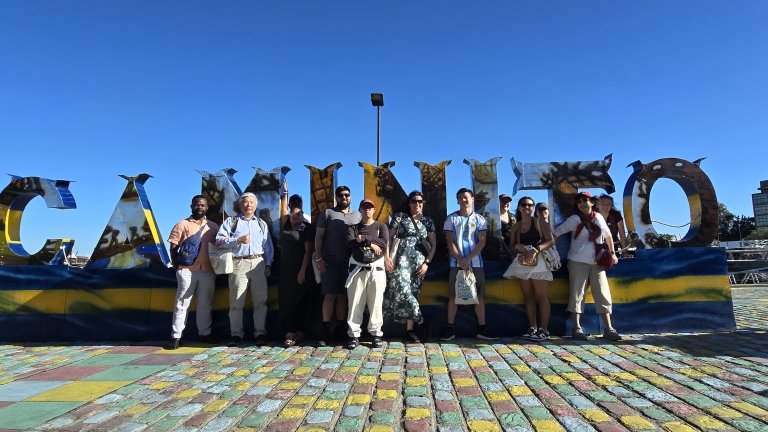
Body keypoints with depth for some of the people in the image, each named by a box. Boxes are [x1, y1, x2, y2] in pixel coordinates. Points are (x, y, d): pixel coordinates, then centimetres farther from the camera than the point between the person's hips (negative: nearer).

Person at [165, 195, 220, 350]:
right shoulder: (183, 224, 4)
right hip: (187, 270, -3)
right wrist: (176, 266, -4)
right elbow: (173, 247, 1)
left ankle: (204, 333, 19)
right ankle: (176, 336, 6)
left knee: (205, 304, 9)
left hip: (208, 271, 3)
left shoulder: (213, 226, 11)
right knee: (181, 303, 1)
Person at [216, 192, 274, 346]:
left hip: (258, 264, 3)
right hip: (238, 263, -2)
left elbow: (268, 246, 15)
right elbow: (219, 240, -2)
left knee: (260, 300, 3)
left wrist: (268, 264, 6)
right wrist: (238, 240, -13)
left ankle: (260, 332, 11)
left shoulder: (262, 223, 18)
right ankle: (236, 334, 9)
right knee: (236, 301, 0)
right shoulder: (231, 221, 10)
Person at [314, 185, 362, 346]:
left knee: (343, 295, 8)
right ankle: (325, 329, 1)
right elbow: (319, 236, 2)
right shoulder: (328, 213, 6)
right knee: (330, 295, -5)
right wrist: (318, 258, -6)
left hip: (350, 262, 3)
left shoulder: (357, 215, 15)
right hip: (331, 261, -3)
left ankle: (341, 328, 16)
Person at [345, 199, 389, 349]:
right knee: (355, 303, -1)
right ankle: (354, 335, 7)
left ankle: (376, 334, 11)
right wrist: (371, 243, -11)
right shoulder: (353, 227, 12)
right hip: (357, 268, 1)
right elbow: (350, 242, -8)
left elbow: (384, 242, -8)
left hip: (376, 268, 0)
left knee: (376, 303, 0)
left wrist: (363, 238, -10)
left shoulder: (381, 226, 11)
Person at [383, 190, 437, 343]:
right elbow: (389, 237, 1)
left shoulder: (428, 221, 12)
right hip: (401, 258, -2)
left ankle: (410, 328, 8)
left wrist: (427, 262, 0)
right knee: (402, 288, -21)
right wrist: (387, 256, -11)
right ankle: (418, 318, -6)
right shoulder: (400, 216, 5)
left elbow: (433, 244, 12)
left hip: (419, 260, 3)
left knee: (413, 292, 3)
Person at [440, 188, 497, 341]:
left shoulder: (479, 219, 6)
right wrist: (460, 260, -11)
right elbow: (450, 242, -1)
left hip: (475, 262, 1)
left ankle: (482, 329, 10)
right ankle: (450, 329, 6)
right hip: (457, 263, -1)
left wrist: (468, 259, -12)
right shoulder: (451, 218, 5)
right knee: (453, 295, 0)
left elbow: (482, 242, -1)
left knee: (480, 295, 2)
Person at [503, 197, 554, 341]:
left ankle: (544, 330, -2)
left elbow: (551, 241, -5)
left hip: (538, 262, -5)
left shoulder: (540, 222, 2)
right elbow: (512, 246, 17)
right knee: (528, 296, 6)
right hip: (522, 263, 5)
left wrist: (536, 249, -20)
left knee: (541, 296, -6)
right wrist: (517, 246, -6)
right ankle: (533, 328, 11)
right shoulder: (517, 226, 14)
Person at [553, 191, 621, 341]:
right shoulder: (575, 219, -4)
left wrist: (612, 253, 17)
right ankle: (577, 328, 3)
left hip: (597, 263, 4)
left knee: (603, 295, 3)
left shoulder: (598, 217, 9)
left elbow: (607, 235, 22)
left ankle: (608, 329, 10)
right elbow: (555, 233, -6)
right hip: (578, 262, -4)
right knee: (576, 295, -3)